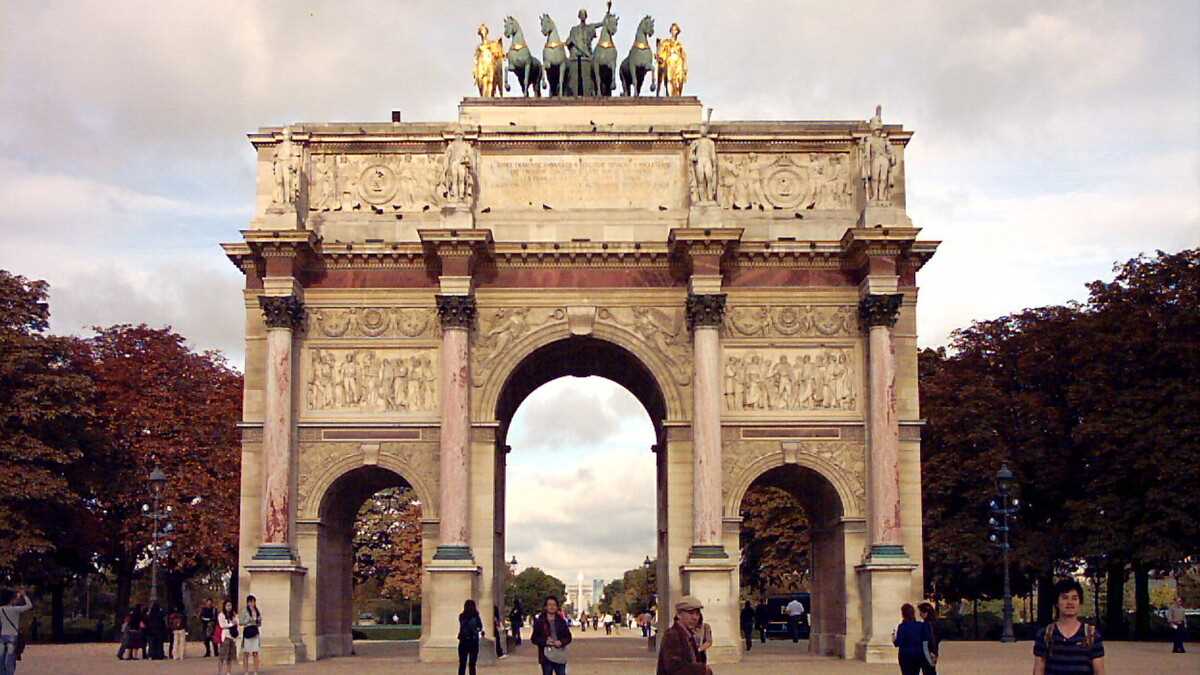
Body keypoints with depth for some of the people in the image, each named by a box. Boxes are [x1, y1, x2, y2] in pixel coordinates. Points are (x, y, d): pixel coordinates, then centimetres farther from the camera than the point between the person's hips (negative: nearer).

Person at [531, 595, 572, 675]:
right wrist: (545, 641, -15)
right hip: (546, 656, -2)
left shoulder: (561, 620, 6)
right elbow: (534, 638, 1)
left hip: (560, 656, 2)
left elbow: (568, 637, 8)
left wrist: (561, 642, -13)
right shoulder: (539, 621, 0)